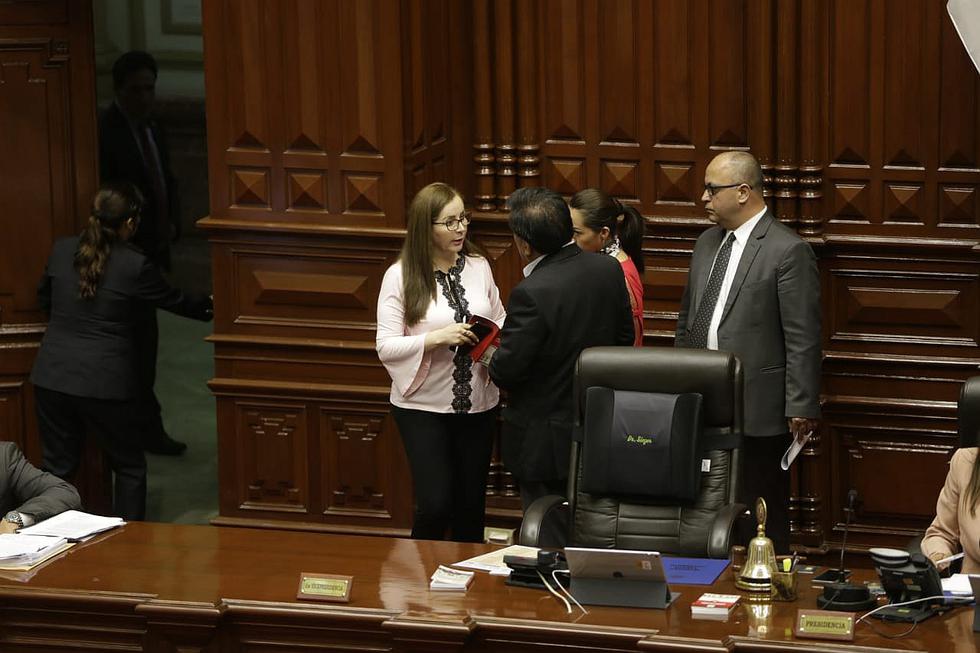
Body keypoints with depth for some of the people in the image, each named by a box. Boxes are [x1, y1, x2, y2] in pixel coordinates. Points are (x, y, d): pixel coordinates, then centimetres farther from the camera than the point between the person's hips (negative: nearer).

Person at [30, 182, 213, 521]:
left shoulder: (61, 251, 0)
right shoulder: (135, 266, -12)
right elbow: (175, 302, 4)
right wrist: (208, 306, 23)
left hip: (53, 377, 4)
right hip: (106, 383, -4)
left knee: (57, 467, 13)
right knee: (129, 468, 14)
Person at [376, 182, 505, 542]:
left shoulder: (479, 267, 4)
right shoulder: (401, 276, -9)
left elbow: (501, 321, 16)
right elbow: (386, 347, -11)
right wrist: (436, 339, -25)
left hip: (478, 403, 4)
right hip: (424, 406, -4)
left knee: (471, 505, 11)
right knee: (435, 505, -8)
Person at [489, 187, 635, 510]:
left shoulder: (532, 293, -26)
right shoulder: (609, 269, -4)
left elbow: (506, 371, -20)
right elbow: (625, 338, 8)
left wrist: (492, 359, 2)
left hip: (545, 445, -7)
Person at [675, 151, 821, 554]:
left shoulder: (788, 251, -10)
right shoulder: (707, 243, 14)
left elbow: (803, 339, -12)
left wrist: (801, 410, -14)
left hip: (757, 413, -7)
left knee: (763, 521, 1)